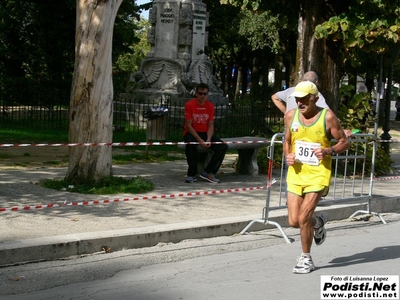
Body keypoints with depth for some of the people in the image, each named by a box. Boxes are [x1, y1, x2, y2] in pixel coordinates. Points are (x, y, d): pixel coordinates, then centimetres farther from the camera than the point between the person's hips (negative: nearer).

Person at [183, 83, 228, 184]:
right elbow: (188, 125, -13)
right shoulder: (189, 105, -9)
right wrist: (199, 140, -24)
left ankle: (207, 172, -10)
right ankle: (192, 174, -22)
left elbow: (211, 125, 2)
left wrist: (208, 139, -17)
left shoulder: (210, 106, 4)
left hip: (205, 133, 5)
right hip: (191, 133, -4)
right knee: (191, 144, -39)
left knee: (223, 146, -18)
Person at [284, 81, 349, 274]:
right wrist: (288, 155, -6)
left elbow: (344, 142, -3)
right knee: (293, 221, 3)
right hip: (296, 173, 4)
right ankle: (318, 223, 38)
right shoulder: (291, 116, 0)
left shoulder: (327, 117, -11)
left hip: (318, 174, -4)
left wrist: (329, 151, -22)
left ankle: (306, 259, 12)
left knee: (303, 218, -11)